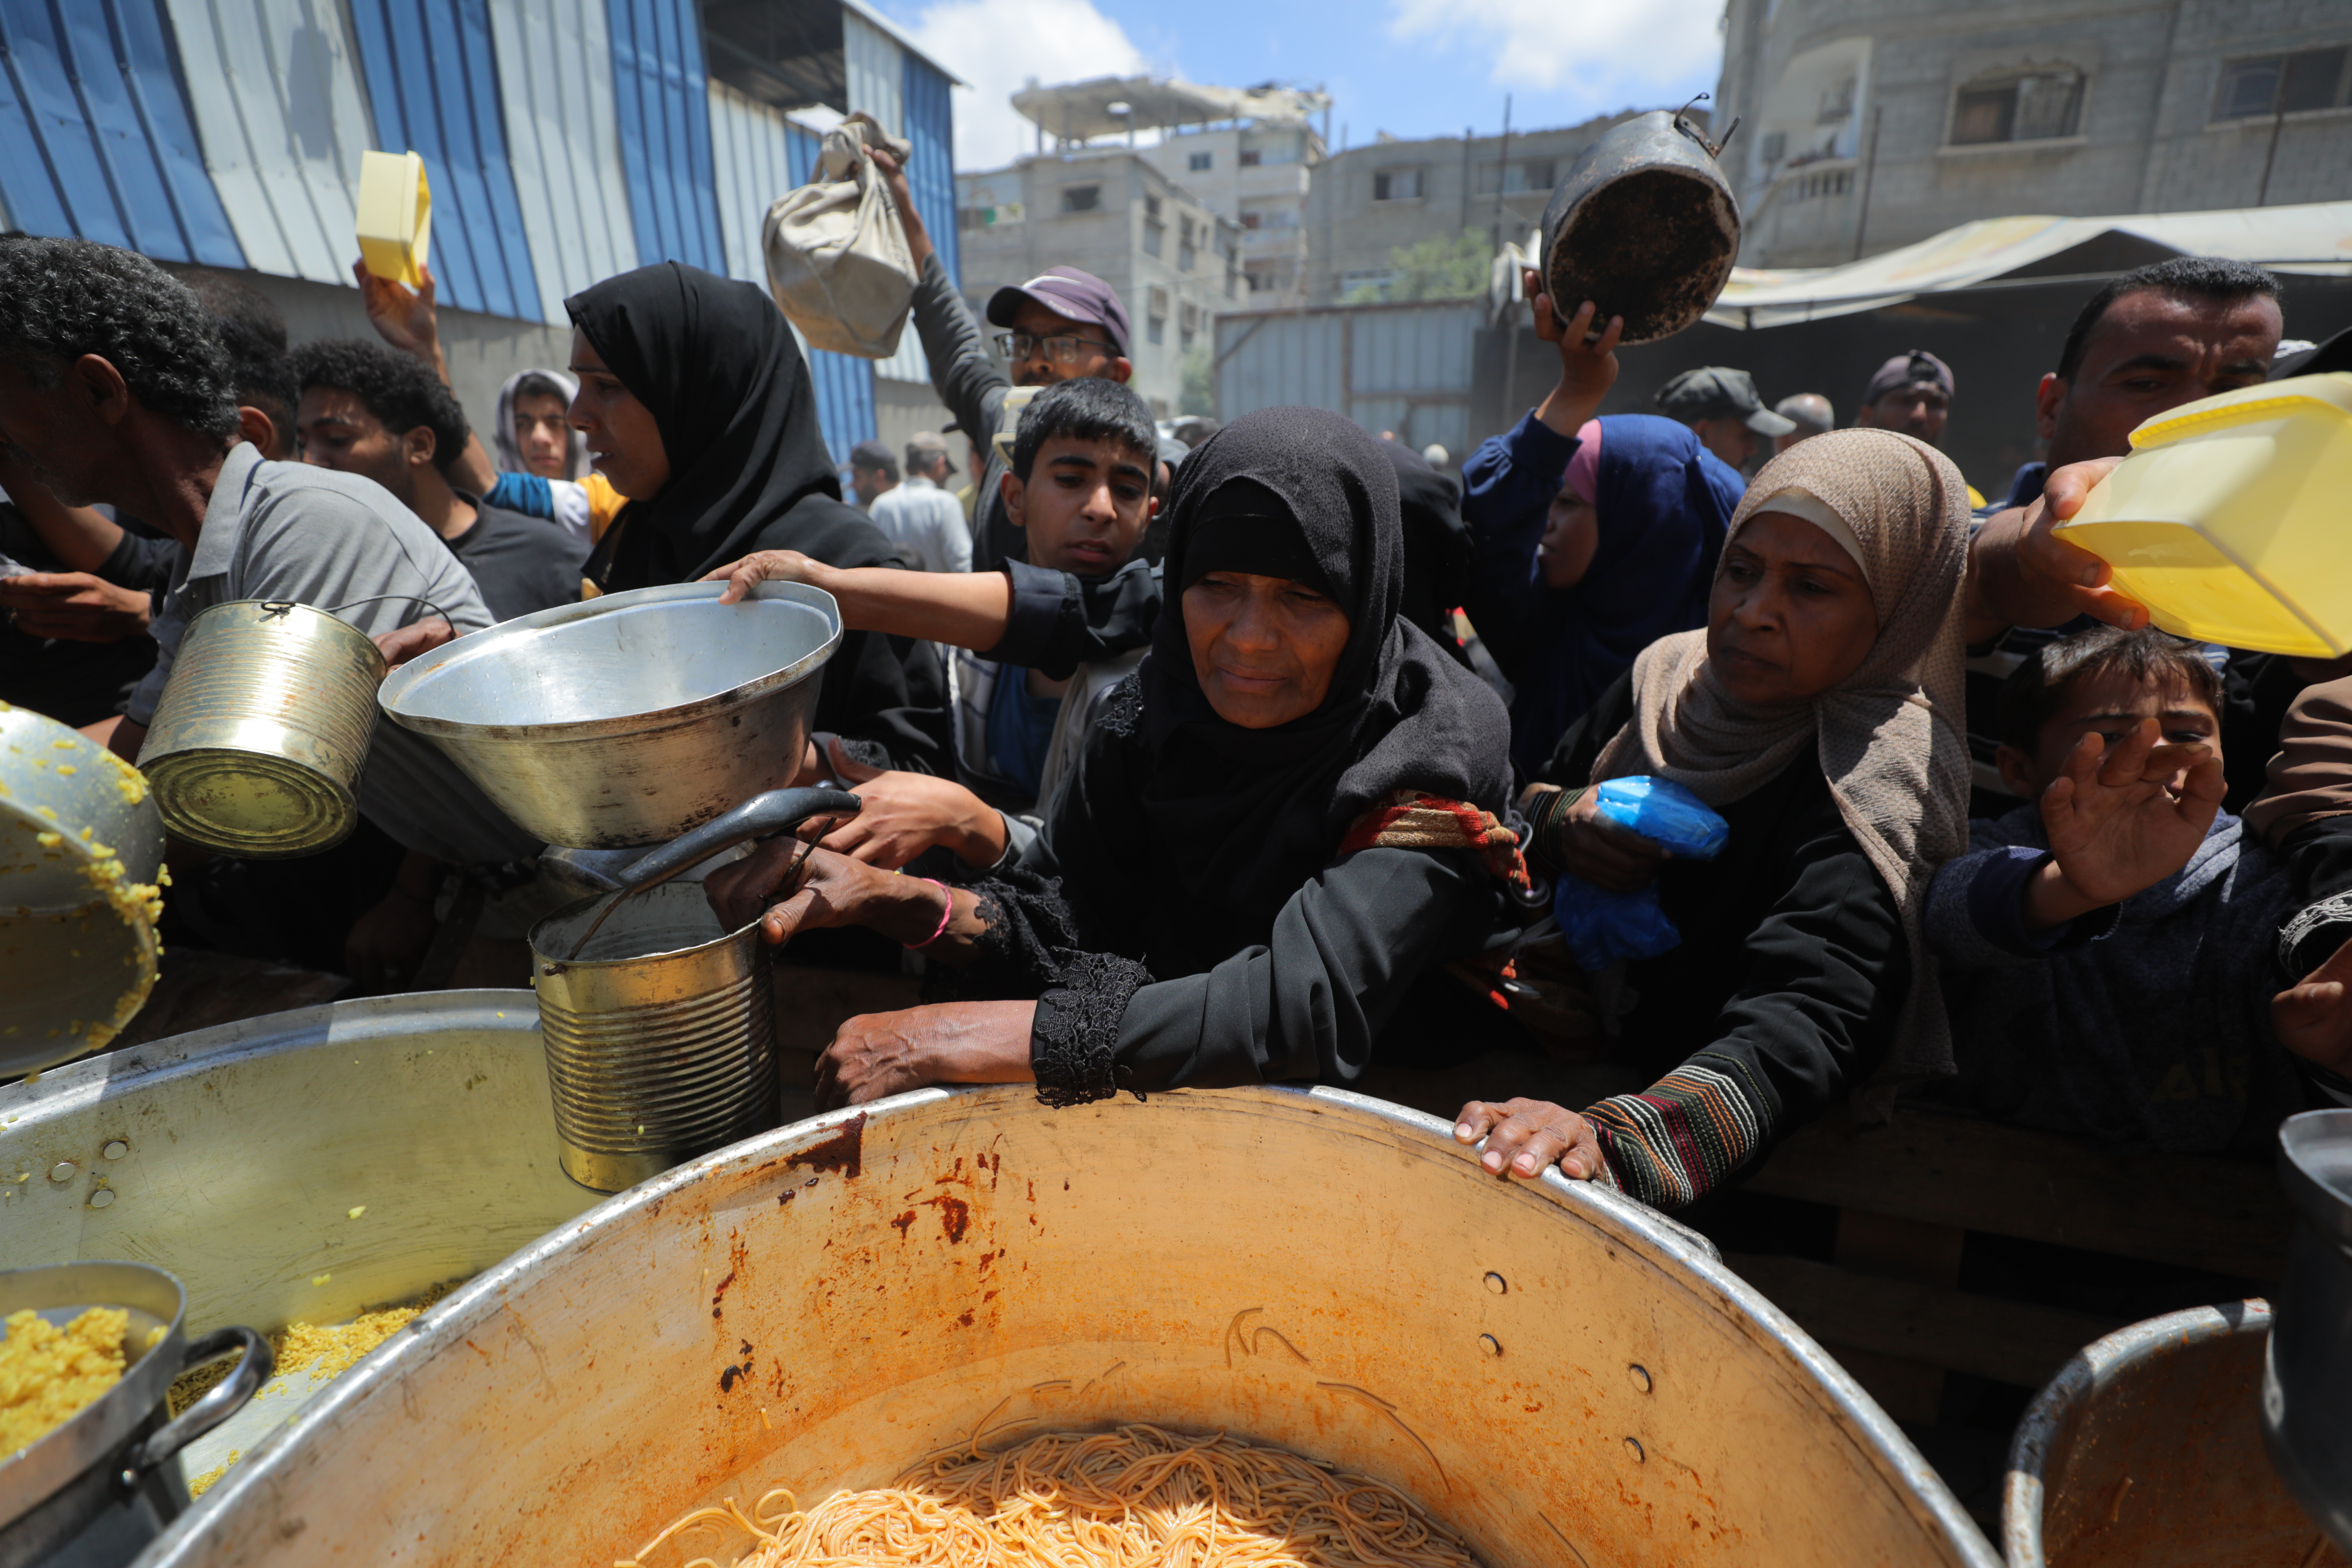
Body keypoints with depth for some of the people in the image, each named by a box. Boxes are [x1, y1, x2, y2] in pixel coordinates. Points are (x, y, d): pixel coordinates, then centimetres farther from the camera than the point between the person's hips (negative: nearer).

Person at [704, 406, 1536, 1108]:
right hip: (1169, 1107, 3)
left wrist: (961, 1040, -34)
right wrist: (897, 899, -27)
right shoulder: (1153, 711, -9)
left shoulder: (1431, 750, -23)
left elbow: (1306, 1005, -35)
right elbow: (1059, 929, -7)